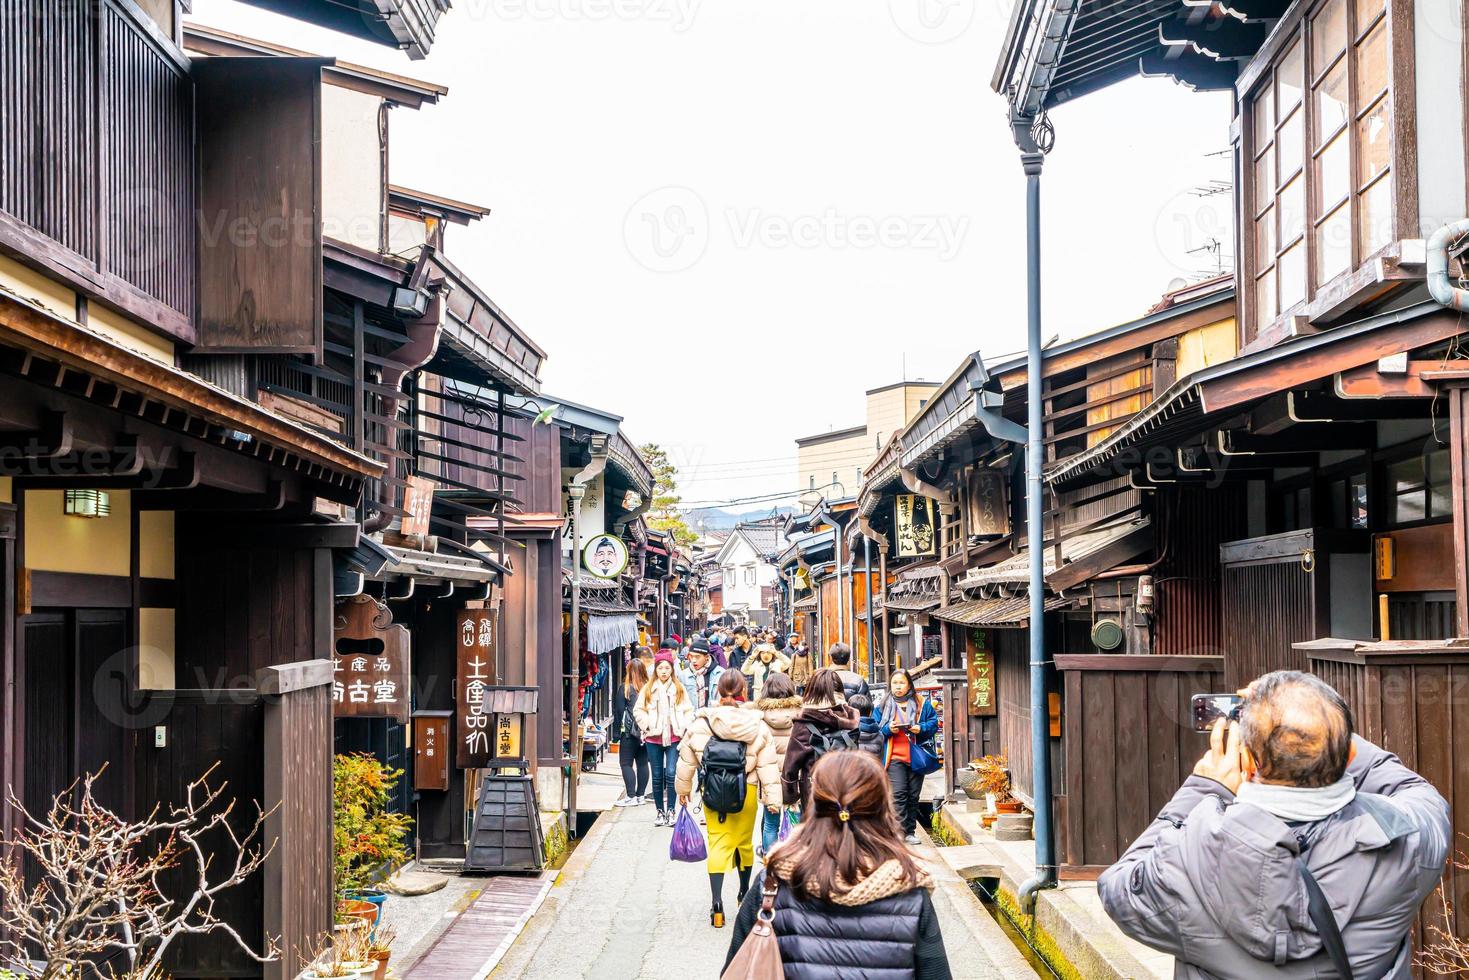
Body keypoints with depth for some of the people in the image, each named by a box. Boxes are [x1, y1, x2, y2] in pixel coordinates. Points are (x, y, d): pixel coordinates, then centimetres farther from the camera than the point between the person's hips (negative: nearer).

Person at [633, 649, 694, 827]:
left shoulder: (679, 689, 4)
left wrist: (683, 727, -6)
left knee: (671, 774, -10)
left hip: (674, 738, -1)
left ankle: (670, 811, 0)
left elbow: (688, 710, 4)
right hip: (654, 739, 1)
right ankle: (660, 811, 17)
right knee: (657, 777, 8)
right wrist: (647, 725, -6)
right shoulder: (648, 689, 4)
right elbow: (638, 711, 5)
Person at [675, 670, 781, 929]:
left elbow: (687, 759, 3)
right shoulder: (757, 726, -8)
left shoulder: (701, 723, -7)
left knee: (718, 843, 2)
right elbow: (768, 765, -7)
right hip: (747, 792, 1)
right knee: (744, 842, 18)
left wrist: (683, 788, 17)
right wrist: (773, 798, -1)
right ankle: (744, 893, 38)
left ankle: (717, 903, -10)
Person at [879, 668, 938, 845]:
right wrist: (888, 729, -12)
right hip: (895, 756, -1)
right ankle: (901, 830, -9)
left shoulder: (922, 704, 7)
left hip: (916, 756, 2)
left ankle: (910, 831, 17)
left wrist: (921, 728, -11)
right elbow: (877, 728, 8)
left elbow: (934, 723, 7)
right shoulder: (885, 705, 6)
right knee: (898, 794, -12)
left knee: (914, 795, 8)